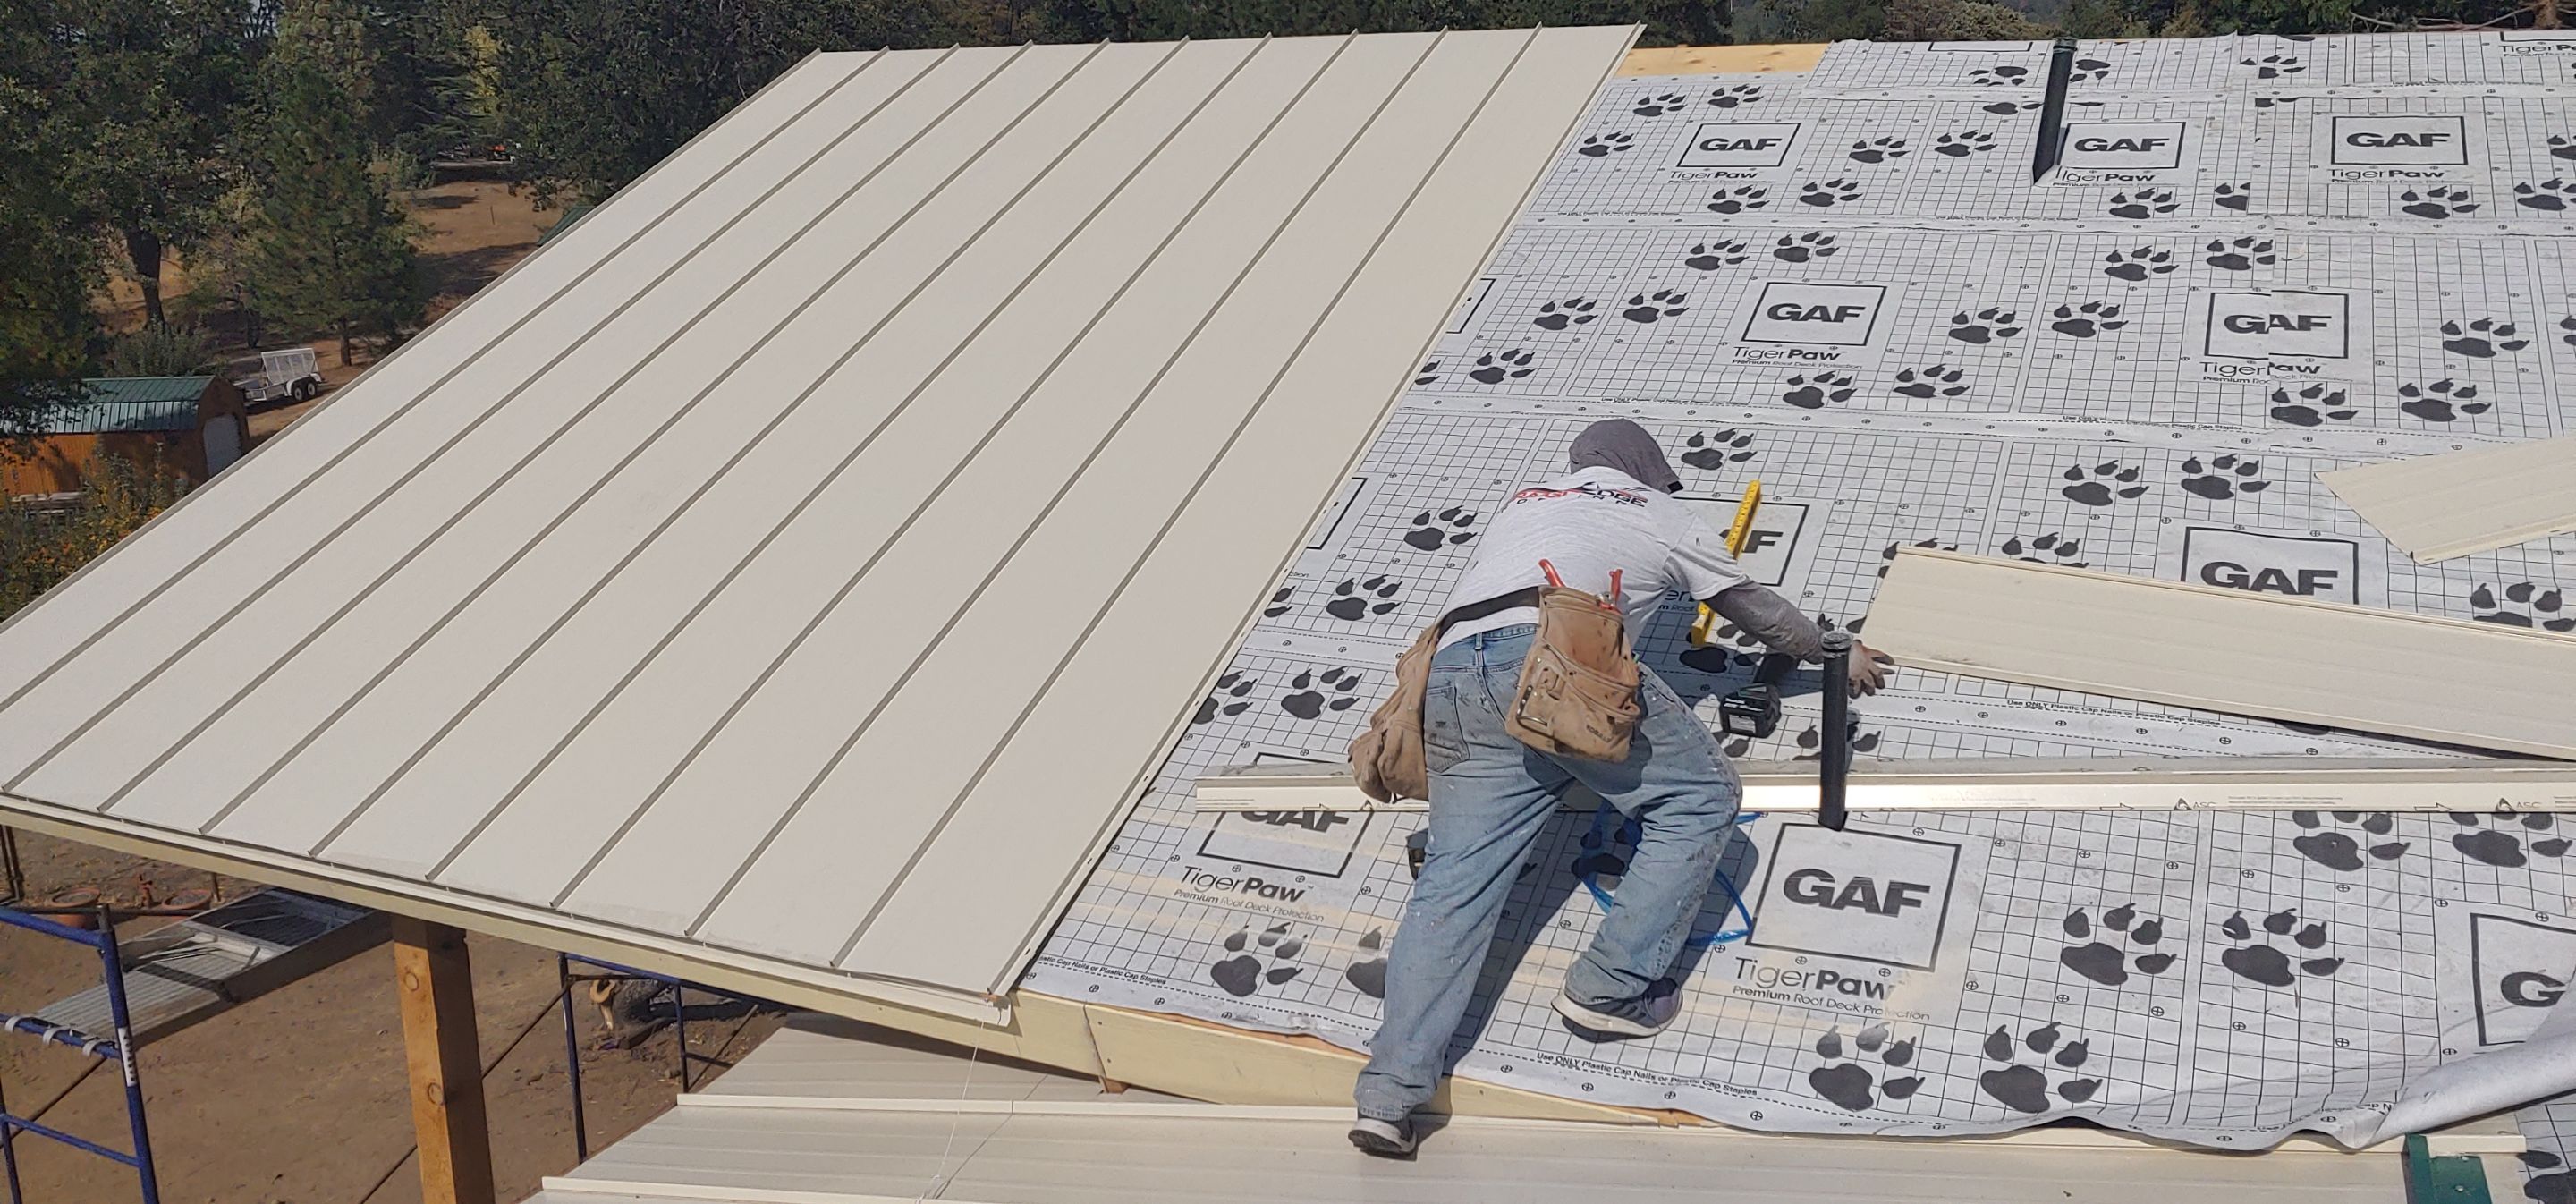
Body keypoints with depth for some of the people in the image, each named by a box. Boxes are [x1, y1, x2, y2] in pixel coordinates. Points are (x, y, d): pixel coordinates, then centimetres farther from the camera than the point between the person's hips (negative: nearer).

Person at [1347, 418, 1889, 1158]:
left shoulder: (1525, 502, 38)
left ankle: (1389, 1096, -9)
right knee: (1700, 803, 13)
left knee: (1454, 880, 3)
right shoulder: (1662, 516, 28)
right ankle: (1609, 990, 5)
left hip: (1453, 676, 5)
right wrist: (1837, 656, 58)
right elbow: (1759, 611, 40)